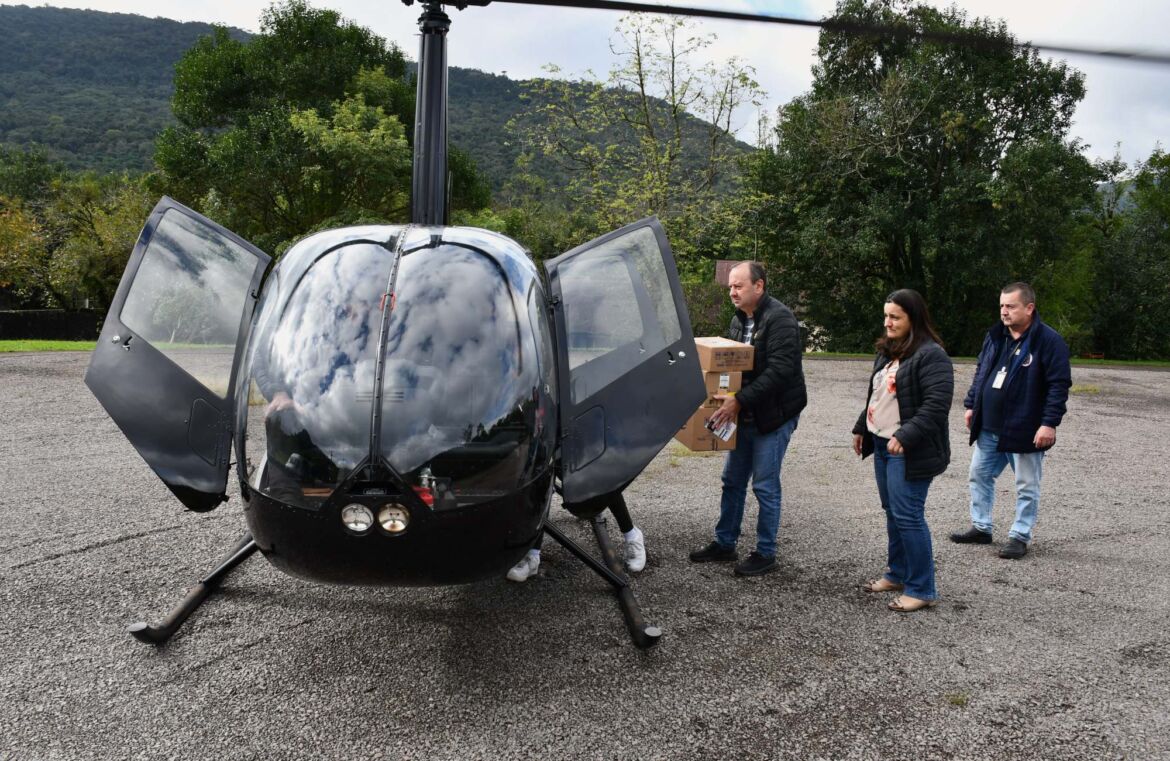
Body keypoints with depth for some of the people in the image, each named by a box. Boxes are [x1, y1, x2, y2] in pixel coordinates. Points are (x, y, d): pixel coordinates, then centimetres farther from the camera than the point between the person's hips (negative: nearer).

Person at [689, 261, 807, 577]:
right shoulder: (739, 320, 10)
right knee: (733, 481, 14)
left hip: (773, 416, -8)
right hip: (744, 414, 8)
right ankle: (724, 543, 27)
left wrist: (740, 400, -28)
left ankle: (765, 554, 14)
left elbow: (779, 370, -26)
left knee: (765, 485, 0)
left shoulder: (780, 319, -17)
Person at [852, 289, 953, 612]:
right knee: (893, 513, 16)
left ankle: (922, 590, 3)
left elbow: (936, 405, -22)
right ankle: (898, 575, 29)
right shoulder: (887, 352, 14)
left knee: (908, 516, -7)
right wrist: (861, 428, 23)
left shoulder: (931, 355, -15)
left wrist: (905, 437, -27)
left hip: (910, 452, -9)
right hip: (882, 445, 9)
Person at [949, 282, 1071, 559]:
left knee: (1027, 487, 6)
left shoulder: (1049, 341, -13)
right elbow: (980, 373, 18)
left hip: (1024, 431, -7)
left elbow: (1059, 385, -15)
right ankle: (980, 527, 27)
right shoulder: (995, 337, 8)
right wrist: (971, 405, 13)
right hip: (988, 429, 7)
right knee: (979, 476, 14)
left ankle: (1020, 536, 17)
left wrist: (1049, 423, -20)